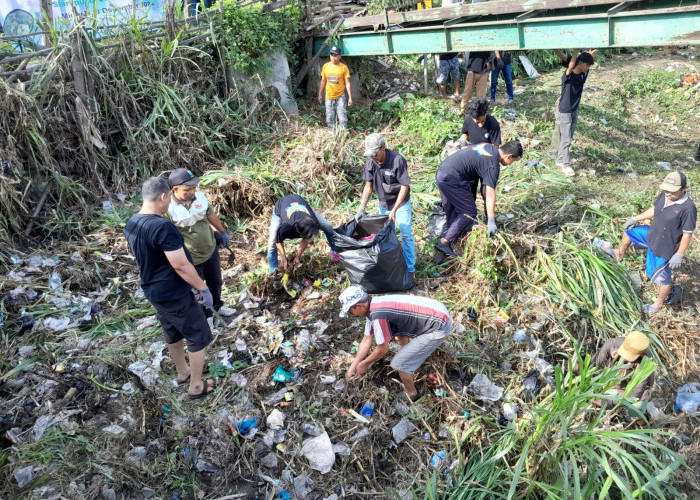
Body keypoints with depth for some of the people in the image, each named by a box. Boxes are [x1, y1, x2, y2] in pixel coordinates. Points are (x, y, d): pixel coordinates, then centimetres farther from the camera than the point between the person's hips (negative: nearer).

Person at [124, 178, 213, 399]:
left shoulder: (130, 225, -1)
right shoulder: (163, 226, -30)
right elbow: (180, 265, -28)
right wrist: (203, 289, -17)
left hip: (153, 291, 9)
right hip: (175, 295, -9)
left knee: (173, 335, 27)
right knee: (198, 338, 10)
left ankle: (182, 372, 46)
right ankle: (196, 386, 22)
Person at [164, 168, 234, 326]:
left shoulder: (200, 196, -13)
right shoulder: (167, 208, -29)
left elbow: (211, 215, 5)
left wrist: (222, 233, 18)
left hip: (211, 250, 5)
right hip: (189, 259, -5)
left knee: (215, 281, 26)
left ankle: (218, 305, 54)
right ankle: (206, 316, 42)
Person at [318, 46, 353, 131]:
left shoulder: (344, 67, -7)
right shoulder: (325, 66, 2)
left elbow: (347, 83, -5)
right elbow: (323, 81, 12)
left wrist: (350, 97, -9)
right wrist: (320, 94, 12)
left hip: (340, 97, -3)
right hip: (329, 97, 3)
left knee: (342, 119, -7)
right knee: (329, 120, 7)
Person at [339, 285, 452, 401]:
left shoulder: (378, 315, -23)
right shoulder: (373, 307, 6)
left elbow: (383, 350, -12)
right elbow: (367, 340, 15)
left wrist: (364, 364, 4)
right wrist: (352, 367, 18)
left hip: (439, 328, -9)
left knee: (399, 363, -3)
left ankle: (412, 395, 19)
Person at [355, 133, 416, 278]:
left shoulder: (397, 160, -28)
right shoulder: (370, 162, -14)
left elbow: (405, 187, -25)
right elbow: (368, 186, -5)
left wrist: (394, 210, -28)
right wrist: (361, 209, -13)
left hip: (401, 202, -5)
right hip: (383, 203, 5)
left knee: (406, 235, -2)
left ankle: (410, 268, 9)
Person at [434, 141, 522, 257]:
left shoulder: (488, 146, 12)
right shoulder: (493, 166, -13)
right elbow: (490, 194, -15)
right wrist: (491, 221, -12)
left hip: (441, 171, 10)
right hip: (452, 179, -10)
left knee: (452, 211, 22)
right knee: (469, 213, -3)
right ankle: (444, 242, -4)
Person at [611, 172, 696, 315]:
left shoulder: (688, 208, -31)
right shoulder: (664, 195, -11)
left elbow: (687, 234, -24)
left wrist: (679, 255, -22)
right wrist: (635, 219, 13)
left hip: (664, 248, -7)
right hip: (652, 235, 8)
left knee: (662, 277, 8)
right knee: (629, 231, 23)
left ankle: (659, 303, 34)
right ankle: (620, 254, 52)